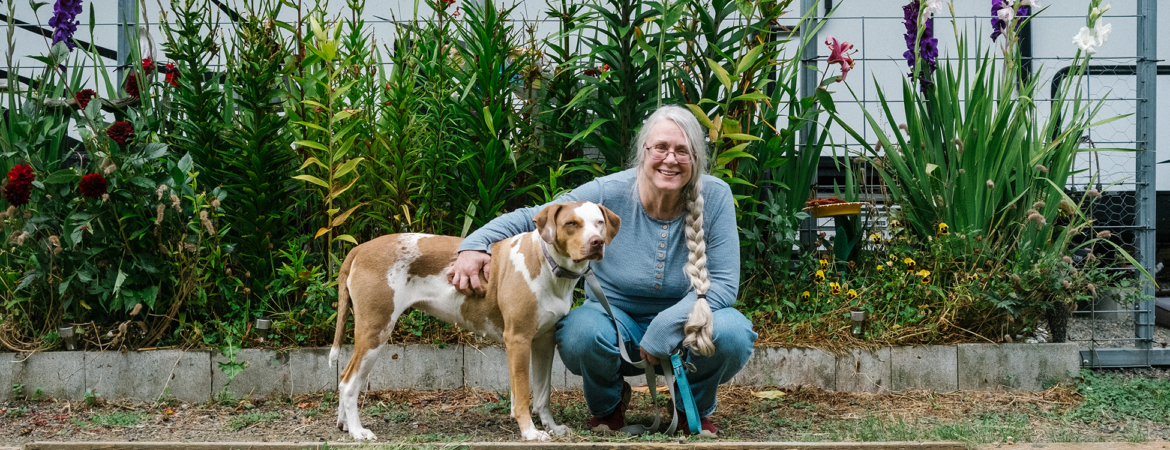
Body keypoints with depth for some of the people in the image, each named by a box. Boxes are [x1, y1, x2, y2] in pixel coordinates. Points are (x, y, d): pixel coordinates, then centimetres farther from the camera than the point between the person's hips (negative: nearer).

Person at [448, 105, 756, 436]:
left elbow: (724, 282, -16)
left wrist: (666, 326, -27)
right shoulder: (609, 193, -16)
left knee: (732, 333, -31)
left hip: (685, 325, 1)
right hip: (615, 318, -1)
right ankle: (608, 405, 3)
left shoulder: (715, 197, -14)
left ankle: (695, 408, 5)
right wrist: (475, 244, -30)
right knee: (581, 332, -35)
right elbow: (529, 219, -11)